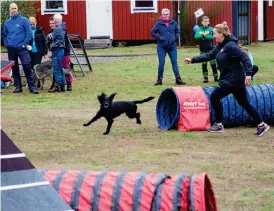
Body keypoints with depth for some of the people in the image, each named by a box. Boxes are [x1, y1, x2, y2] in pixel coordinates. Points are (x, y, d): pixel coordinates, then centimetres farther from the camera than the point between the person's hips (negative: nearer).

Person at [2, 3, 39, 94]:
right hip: (11, 49, 4)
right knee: (14, 68, 7)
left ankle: (32, 86, -9)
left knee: (27, 67, -11)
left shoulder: (24, 20, -2)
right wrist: (6, 44, 7)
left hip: (21, 48, -4)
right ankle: (18, 86, 15)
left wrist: (24, 44, -11)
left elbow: (29, 33, -5)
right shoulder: (7, 23, 11)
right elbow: (4, 35, 22)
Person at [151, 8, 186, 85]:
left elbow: (178, 31, 16)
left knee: (174, 62, 1)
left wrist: (176, 37, 1)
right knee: (161, 63, 0)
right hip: (162, 47, -2)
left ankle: (178, 79, 3)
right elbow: (153, 32, 1)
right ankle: (159, 79, 9)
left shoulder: (173, 23, 3)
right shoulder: (159, 23, -4)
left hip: (172, 46, 2)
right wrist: (158, 37, -10)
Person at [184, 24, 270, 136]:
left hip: (233, 79, -9)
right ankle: (261, 125, 17)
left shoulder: (230, 46, -18)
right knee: (244, 103, 13)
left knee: (214, 97, -3)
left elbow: (244, 57, -23)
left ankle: (218, 124, 7)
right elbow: (209, 56, 18)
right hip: (228, 78, 9)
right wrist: (192, 60, 15)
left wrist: (248, 74, -31)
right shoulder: (220, 46, 10)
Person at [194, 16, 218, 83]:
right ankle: (205, 77, 11)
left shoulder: (211, 29, -1)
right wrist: (204, 35, -20)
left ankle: (216, 77, 10)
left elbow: (211, 37, -17)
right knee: (204, 64, 5)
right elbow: (196, 36, -10)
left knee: (213, 63, 0)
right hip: (203, 50, 2)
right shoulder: (199, 29, 5)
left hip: (210, 49, -2)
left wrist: (202, 36, -14)